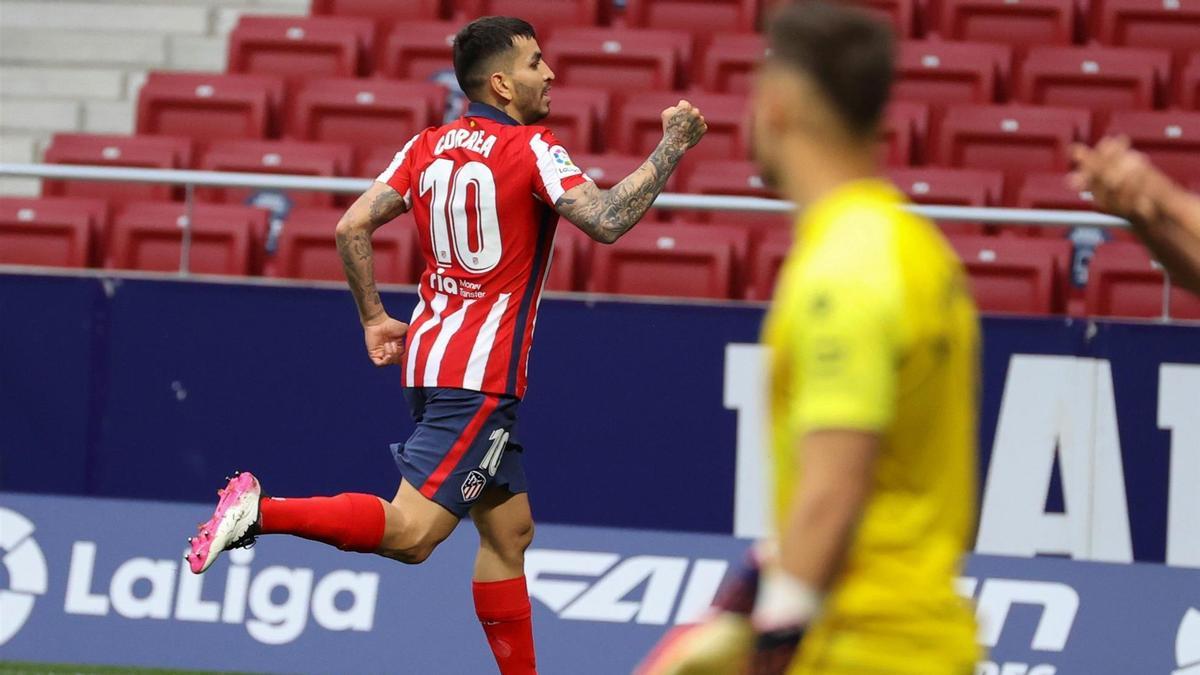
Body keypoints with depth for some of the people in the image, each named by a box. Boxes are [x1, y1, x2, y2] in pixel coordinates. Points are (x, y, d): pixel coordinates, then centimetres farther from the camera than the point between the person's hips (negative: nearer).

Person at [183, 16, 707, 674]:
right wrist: (672, 146, -13)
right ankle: (262, 511, -24)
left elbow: (352, 227, 5)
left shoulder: (428, 146, 10)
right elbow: (607, 221, -22)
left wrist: (373, 318, 16)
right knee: (411, 532, -15)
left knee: (509, 532, 14)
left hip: (428, 354, 9)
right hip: (480, 373, -9)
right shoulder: (530, 149, -10)